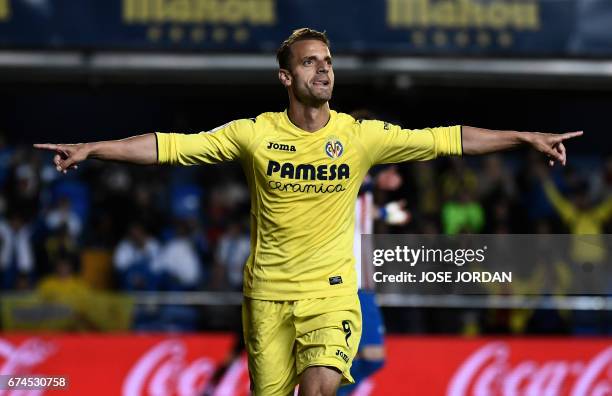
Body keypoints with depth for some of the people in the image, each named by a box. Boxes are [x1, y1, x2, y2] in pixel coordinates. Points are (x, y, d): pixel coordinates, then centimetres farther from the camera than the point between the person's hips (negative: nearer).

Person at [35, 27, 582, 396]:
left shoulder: (361, 136, -3)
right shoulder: (254, 134, -3)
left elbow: (448, 139, -3)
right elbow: (172, 145, -5)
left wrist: (526, 138, -8)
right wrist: (90, 149, -11)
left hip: (332, 291, -1)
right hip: (267, 294, 1)